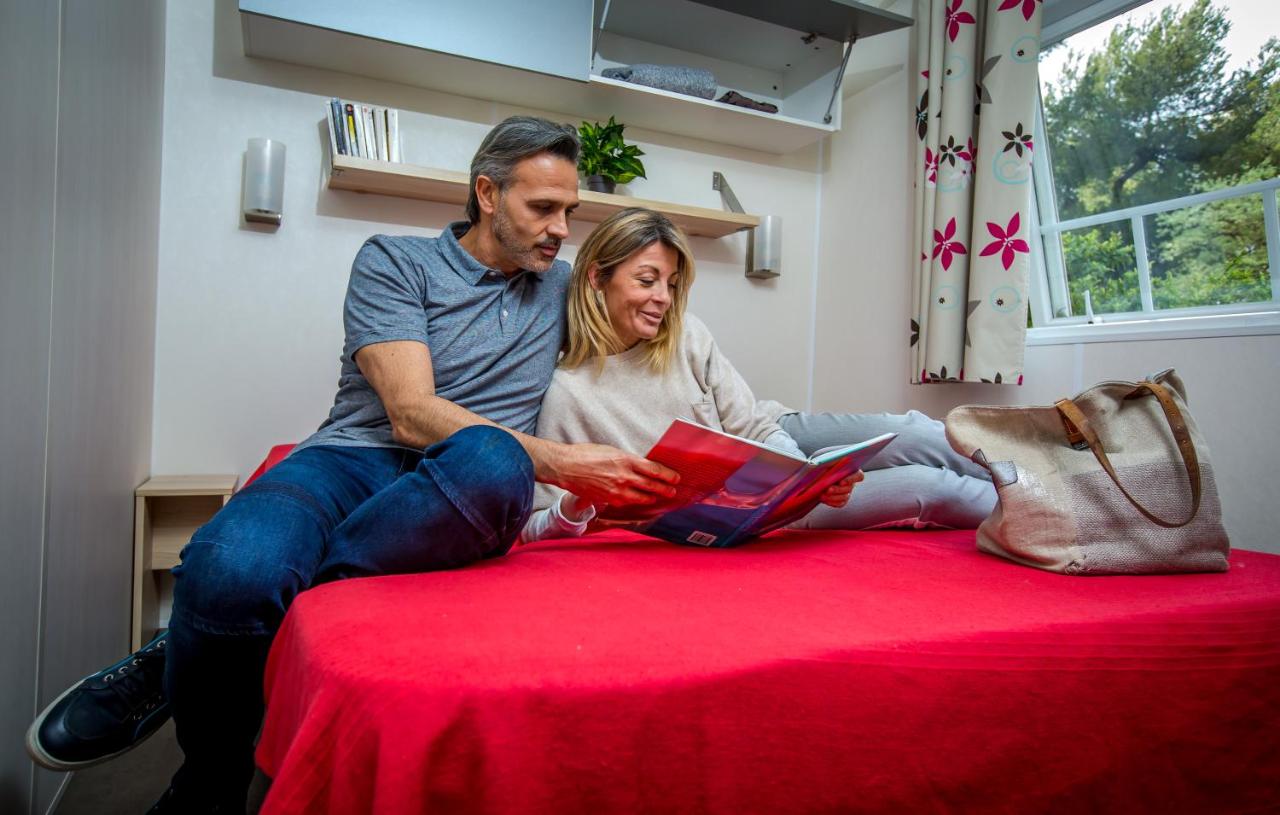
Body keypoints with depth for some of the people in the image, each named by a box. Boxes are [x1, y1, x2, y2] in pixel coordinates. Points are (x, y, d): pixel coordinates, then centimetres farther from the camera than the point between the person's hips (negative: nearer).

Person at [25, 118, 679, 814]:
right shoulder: (394, 261, 5)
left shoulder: (562, 286, 20)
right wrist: (558, 463, -20)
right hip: (354, 461, -2)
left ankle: (183, 654, -20)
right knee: (231, 569, -38)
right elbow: (411, 414, -9)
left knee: (492, 461, -38)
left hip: (455, 497, 3)